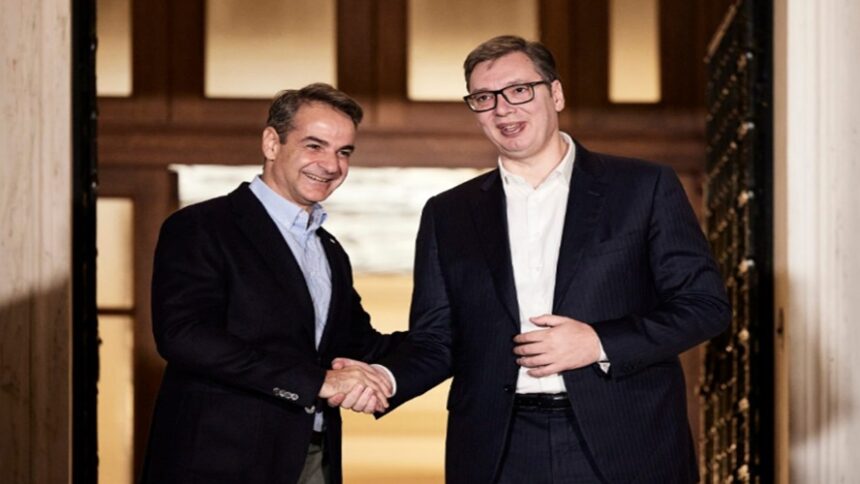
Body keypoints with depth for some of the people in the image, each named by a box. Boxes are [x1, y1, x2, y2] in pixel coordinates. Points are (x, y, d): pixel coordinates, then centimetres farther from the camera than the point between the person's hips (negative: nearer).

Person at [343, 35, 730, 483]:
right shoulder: (448, 215, 11)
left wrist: (601, 344, -12)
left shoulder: (644, 188, 3)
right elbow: (435, 342, 10)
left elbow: (705, 303, 0)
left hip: (622, 447, -2)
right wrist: (383, 379, -12)